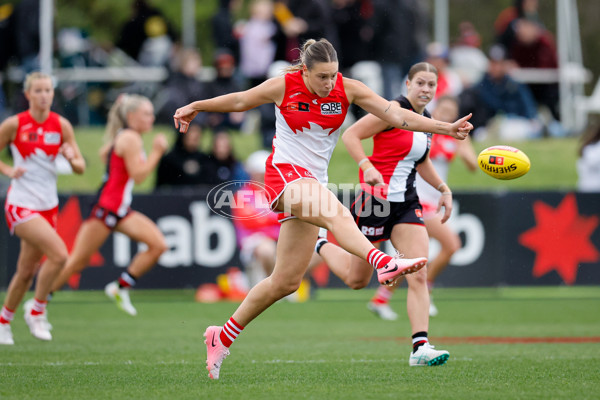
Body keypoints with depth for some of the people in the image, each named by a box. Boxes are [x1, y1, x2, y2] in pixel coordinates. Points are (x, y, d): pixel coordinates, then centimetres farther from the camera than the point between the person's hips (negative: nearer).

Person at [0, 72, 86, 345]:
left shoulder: (61, 126, 2)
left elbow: (81, 168, 3)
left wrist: (72, 157, -19)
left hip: (48, 205, 5)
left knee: (27, 271, 10)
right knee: (59, 253, -22)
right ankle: (37, 310, -4)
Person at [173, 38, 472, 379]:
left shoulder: (348, 89, -2)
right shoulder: (283, 86, -7)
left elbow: (396, 114, -7)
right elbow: (241, 101, 11)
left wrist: (446, 128, -16)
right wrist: (196, 107, 22)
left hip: (313, 182, 5)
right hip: (285, 172, -5)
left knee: (286, 281, 5)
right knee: (336, 213, -36)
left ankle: (223, 337, 18)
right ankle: (384, 263, -60)